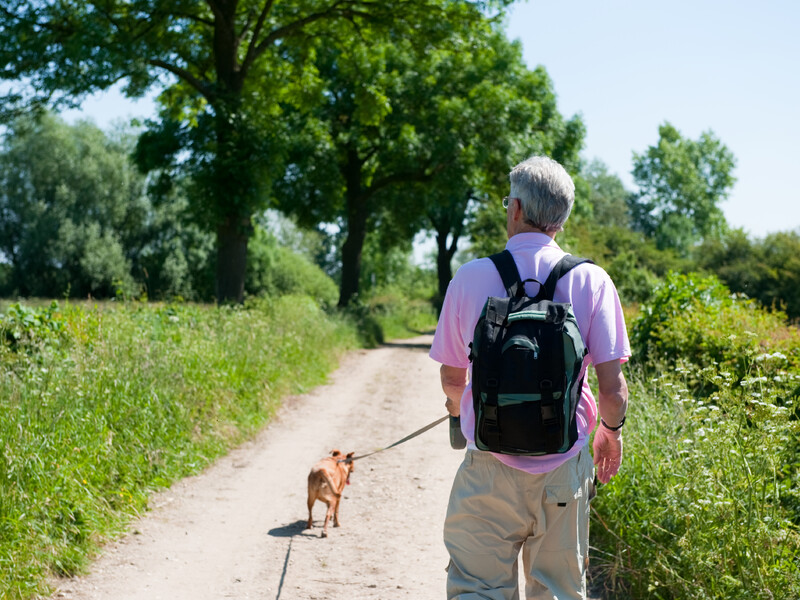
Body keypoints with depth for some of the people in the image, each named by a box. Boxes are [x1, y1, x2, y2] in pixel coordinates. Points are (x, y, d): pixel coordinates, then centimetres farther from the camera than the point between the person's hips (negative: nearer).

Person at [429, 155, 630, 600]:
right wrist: (611, 431, 17)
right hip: (563, 468, 1)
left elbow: (452, 376, 8)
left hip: (490, 467, -1)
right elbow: (612, 386, -4)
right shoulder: (591, 281, -3)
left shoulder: (471, 277, -3)